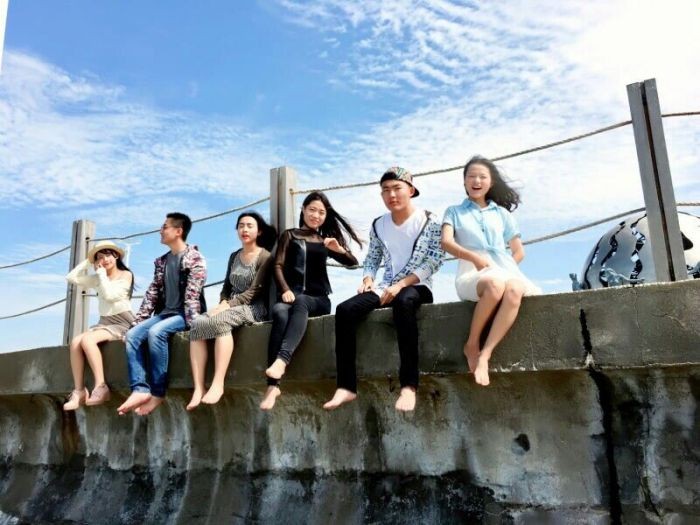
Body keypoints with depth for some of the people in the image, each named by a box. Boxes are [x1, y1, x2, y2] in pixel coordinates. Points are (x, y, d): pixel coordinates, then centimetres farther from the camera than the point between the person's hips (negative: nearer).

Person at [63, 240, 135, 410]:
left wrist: (102, 272, -6)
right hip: (103, 323, 6)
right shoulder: (98, 279, 17)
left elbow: (109, 295, -15)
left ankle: (100, 387, -29)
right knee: (75, 342, -21)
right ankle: (79, 391, -21)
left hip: (121, 323, -6)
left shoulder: (126, 275, -1)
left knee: (87, 339, -30)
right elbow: (71, 277, 11)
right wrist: (88, 262, 12)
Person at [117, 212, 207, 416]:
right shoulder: (162, 261, 16)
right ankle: (140, 390, -23)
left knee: (155, 332, -31)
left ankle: (158, 392, -22)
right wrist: (137, 321, 7)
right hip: (165, 313, 7)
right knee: (132, 335, -15)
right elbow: (152, 293, 14)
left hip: (183, 314, -7)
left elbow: (192, 295, -16)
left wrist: (191, 323, -24)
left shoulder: (194, 258, -7)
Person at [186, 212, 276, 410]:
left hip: (253, 308, -6)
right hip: (230, 307, 6)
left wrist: (228, 306, -19)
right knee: (197, 324, -23)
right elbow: (226, 287, 18)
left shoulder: (265, 257, -2)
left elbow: (255, 292, -11)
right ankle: (198, 389, -29)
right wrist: (223, 303, -4)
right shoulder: (234, 256, 19)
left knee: (220, 321, -36)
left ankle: (218, 384, -38)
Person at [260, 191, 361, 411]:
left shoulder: (325, 241, 24)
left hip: (317, 299, 1)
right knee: (280, 312, -36)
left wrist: (339, 249, -11)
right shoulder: (290, 235, 19)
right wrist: (285, 290, -14)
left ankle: (281, 360, -56)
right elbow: (278, 266, 6)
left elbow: (352, 262, 12)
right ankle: (272, 385, -45)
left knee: (300, 302, -36)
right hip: (291, 296, -1)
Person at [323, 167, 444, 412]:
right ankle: (346, 386, -22)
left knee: (403, 302, -41)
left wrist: (401, 284, -19)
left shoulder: (428, 221, -1)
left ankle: (409, 385, -39)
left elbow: (434, 261, -10)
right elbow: (372, 259, 18)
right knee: (345, 309, -22)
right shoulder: (379, 225, 12)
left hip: (416, 287, -4)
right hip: (387, 288, 5)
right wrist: (368, 279, -5)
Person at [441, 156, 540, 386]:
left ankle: (484, 356, -38)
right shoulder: (455, 211, 19)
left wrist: (505, 268, 0)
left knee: (514, 290, -37)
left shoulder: (502, 213, 25)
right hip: (471, 273, -2)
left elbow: (519, 251, 22)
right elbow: (446, 242, 0)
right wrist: (475, 257, -18)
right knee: (495, 284, -40)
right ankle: (472, 345, -20)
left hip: (505, 270, 3)